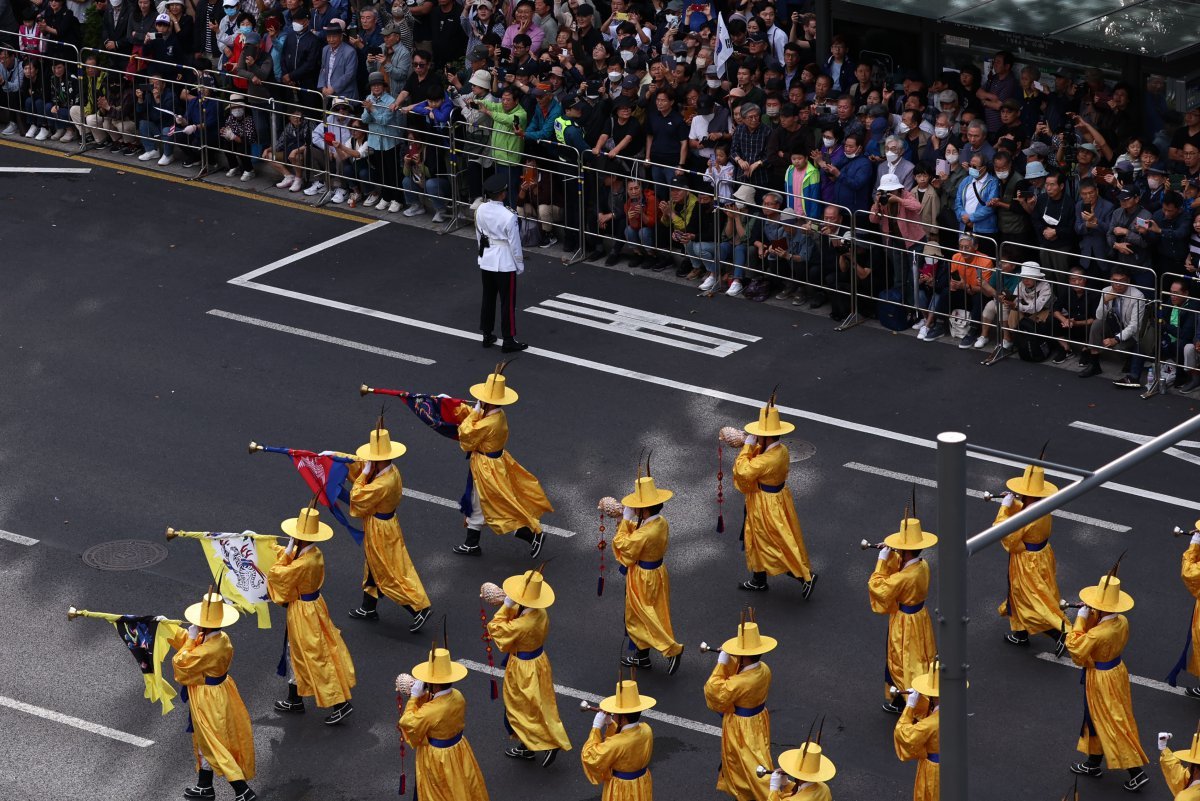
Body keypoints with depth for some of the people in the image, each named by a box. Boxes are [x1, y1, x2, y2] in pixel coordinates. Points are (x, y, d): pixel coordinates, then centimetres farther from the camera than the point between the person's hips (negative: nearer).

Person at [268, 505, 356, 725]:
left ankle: (341, 704, 8)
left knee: (315, 657, 2)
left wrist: (286, 552, -15)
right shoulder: (315, 554, -5)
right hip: (313, 603, 9)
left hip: (304, 611, -9)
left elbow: (276, 575, -21)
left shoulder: (303, 563, -33)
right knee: (294, 652, 23)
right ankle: (294, 700, 37)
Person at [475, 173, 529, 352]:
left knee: (488, 299, 18)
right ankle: (508, 340, 12)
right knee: (508, 302, 5)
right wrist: (520, 265, -2)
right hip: (505, 264, -6)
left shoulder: (480, 211, -7)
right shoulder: (508, 217, -25)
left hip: (486, 261, 6)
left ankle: (487, 336, 28)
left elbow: (479, 236, 6)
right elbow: (515, 244, -16)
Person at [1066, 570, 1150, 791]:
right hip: (1117, 671, 8)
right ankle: (1093, 763, 41)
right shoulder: (1122, 622, -10)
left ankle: (1137, 771, 9)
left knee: (1111, 724, 4)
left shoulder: (1097, 634, -34)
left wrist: (1081, 619, -19)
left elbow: (1075, 648, -22)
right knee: (1097, 719, 24)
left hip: (1101, 679, -8)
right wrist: (1091, 615, -6)